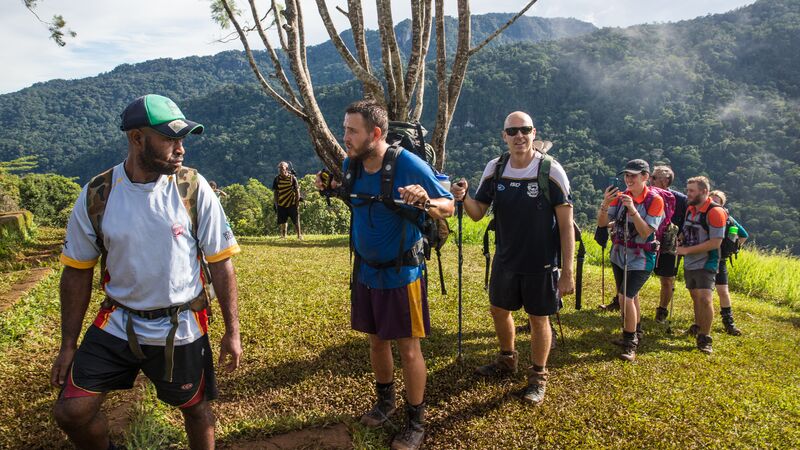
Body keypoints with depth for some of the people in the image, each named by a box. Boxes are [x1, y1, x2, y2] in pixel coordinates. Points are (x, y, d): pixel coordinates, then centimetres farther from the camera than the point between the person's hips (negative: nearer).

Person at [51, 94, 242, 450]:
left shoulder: (194, 189, -12)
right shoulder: (96, 195, -7)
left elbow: (221, 264, -7)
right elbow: (77, 273, 3)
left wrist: (232, 332, -5)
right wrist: (68, 345, 6)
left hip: (181, 329, -1)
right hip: (117, 325, 2)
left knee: (196, 408, 13)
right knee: (71, 412, 2)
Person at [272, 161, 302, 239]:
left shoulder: (292, 178, -6)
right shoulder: (276, 179, 0)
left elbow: (297, 191, -3)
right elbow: (275, 192, 6)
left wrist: (297, 203, -6)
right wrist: (276, 204, 2)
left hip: (292, 204, -2)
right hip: (281, 204, 2)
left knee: (296, 221, 2)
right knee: (282, 221, 7)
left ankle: (299, 235, 14)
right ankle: (283, 236, 20)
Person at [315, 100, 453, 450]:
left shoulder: (409, 165, -21)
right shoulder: (350, 164, -3)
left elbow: (448, 206, -12)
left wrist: (425, 201, -33)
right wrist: (330, 188, -2)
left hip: (401, 272, -6)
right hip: (365, 270, 6)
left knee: (408, 348, 4)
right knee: (376, 340, 19)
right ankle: (385, 402, 41)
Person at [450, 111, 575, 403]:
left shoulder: (551, 171, -16)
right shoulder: (494, 169, -3)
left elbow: (566, 225, -14)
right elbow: (477, 213, 3)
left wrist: (567, 272, -16)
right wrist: (463, 197, -20)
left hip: (541, 264, -4)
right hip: (505, 259, 5)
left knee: (539, 319, 8)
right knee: (499, 310, 19)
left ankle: (538, 377, 31)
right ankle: (507, 361, 45)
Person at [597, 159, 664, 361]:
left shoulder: (654, 200, -15)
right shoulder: (620, 196, -3)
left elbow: (646, 232, -21)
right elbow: (602, 223, -8)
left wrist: (632, 209, -31)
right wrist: (605, 204, -25)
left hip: (640, 259, -5)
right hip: (618, 255, 5)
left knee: (626, 297, -14)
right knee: (630, 297, 19)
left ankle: (630, 343, 1)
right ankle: (635, 332, 39)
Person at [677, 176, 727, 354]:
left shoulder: (715, 212, -16)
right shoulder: (690, 209, 7)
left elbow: (715, 242, -21)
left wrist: (687, 250, -19)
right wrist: (678, 242, 0)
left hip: (706, 264, -7)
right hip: (689, 264, 7)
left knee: (705, 298, -15)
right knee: (695, 297, 18)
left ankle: (705, 338, -6)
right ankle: (698, 328, 35)